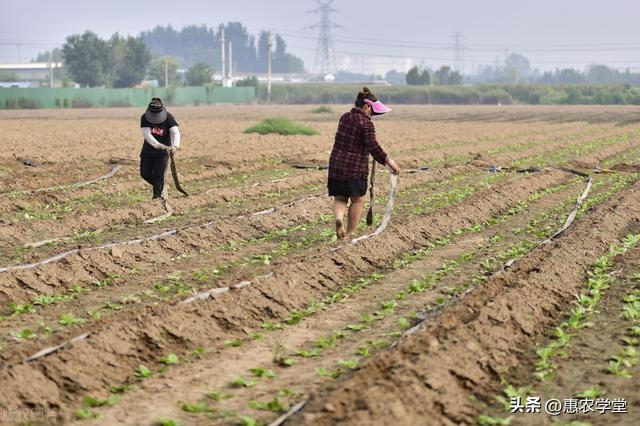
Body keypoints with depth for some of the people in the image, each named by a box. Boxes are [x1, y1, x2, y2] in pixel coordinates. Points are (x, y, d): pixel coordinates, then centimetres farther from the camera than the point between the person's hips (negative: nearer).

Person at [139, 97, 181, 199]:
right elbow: (147, 135, -24)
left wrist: (175, 145, -50)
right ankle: (161, 187, 25)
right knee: (145, 173, 3)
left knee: (159, 173, -14)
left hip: (163, 150, -3)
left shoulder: (168, 117, -16)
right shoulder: (144, 118, -14)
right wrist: (159, 145, -40)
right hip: (148, 149, 3)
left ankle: (158, 193, -2)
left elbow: (175, 132, -28)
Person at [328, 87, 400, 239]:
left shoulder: (345, 118, 10)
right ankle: (350, 233, 13)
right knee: (357, 200, 10)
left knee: (340, 198, 13)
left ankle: (339, 217, -16)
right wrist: (388, 161, -14)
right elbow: (373, 147, -21)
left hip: (336, 165, 6)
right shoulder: (366, 124, -14)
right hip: (356, 168, -6)